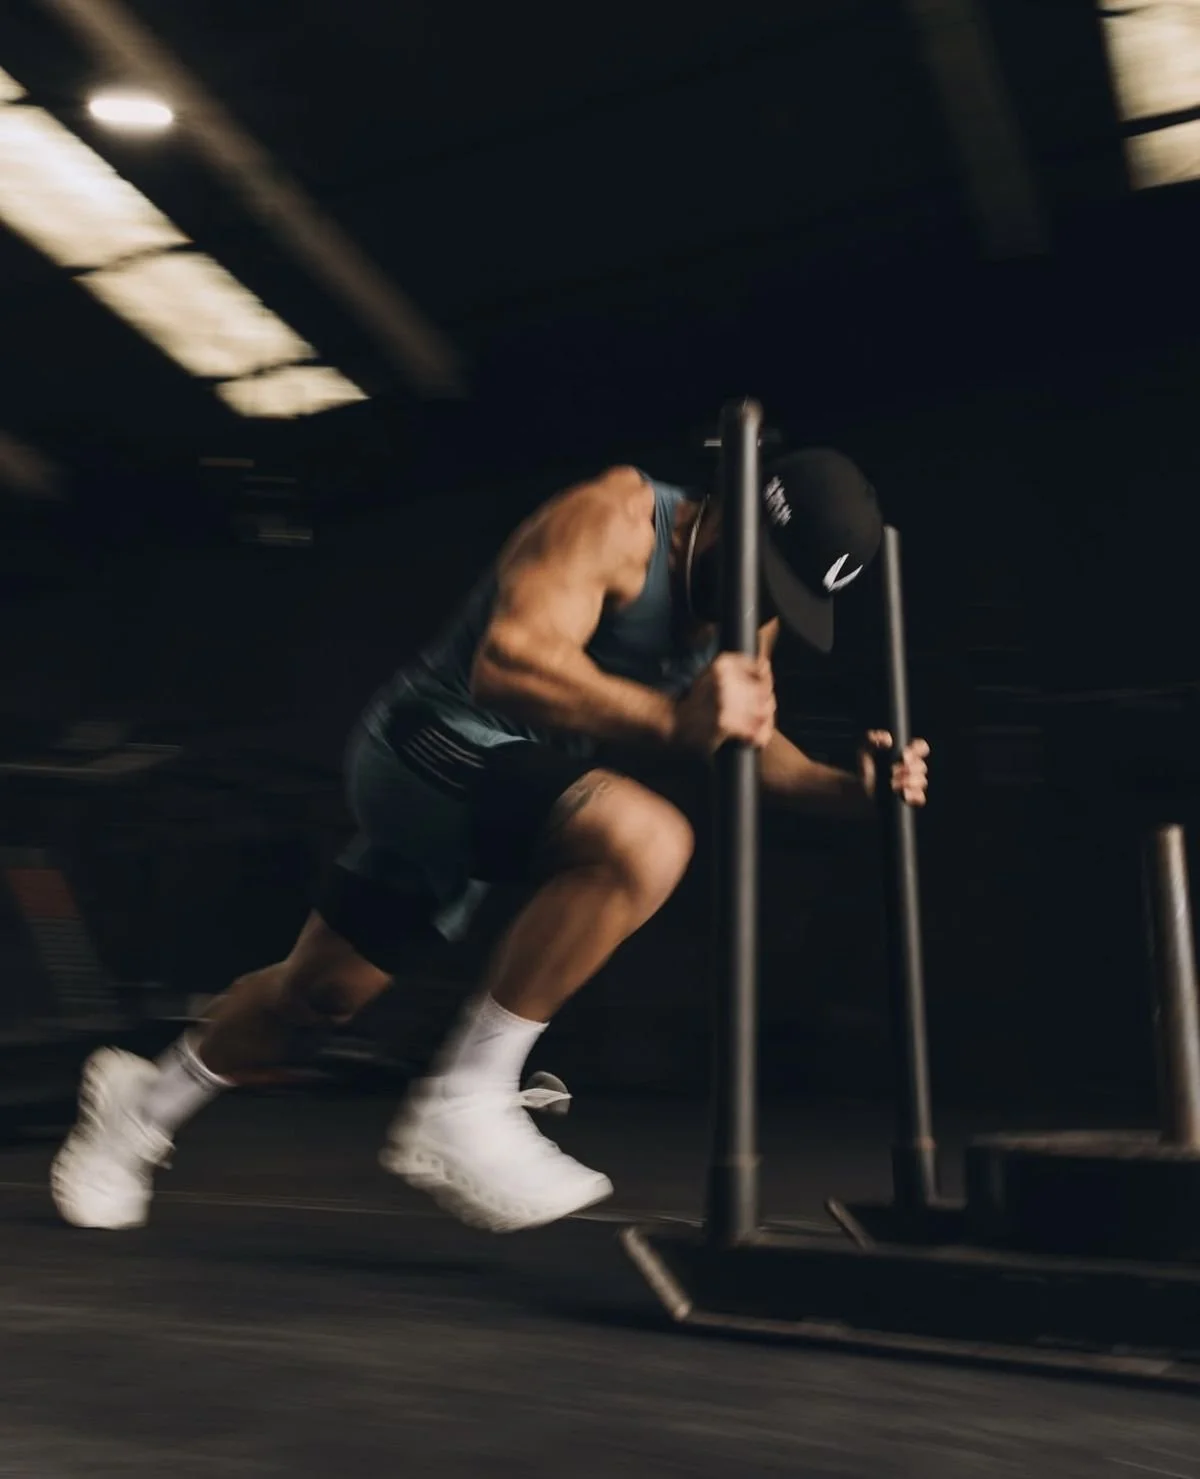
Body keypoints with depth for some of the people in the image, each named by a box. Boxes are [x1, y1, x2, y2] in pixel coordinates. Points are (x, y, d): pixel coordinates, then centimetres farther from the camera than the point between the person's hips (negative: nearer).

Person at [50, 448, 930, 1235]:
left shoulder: (748, 609, 1)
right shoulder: (612, 520, -24)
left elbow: (746, 733, 14)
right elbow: (508, 661, -39)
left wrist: (842, 789, -5)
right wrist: (672, 720, -52)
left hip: (502, 779, 9)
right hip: (434, 744, -9)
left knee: (325, 989, 20)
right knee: (644, 840, -32)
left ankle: (148, 1102, 45)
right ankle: (461, 1105, -21)